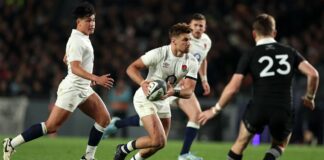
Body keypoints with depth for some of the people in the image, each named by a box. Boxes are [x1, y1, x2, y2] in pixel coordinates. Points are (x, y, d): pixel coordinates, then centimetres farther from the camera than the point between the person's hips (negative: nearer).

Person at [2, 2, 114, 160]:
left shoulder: (82, 38, 14)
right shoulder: (77, 41, -17)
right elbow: (75, 68, -29)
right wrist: (96, 79, -39)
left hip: (83, 89, 10)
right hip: (72, 88, -10)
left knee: (104, 118, 1)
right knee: (51, 126, -11)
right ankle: (11, 144, -4)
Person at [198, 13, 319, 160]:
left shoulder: (250, 56, 3)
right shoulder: (290, 52, 9)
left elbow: (233, 87, -2)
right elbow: (313, 74, -1)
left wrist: (215, 110, 9)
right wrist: (309, 98, 16)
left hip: (258, 108, -1)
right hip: (284, 111, 1)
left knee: (241, 142, 24)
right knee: (279, 145, 27)